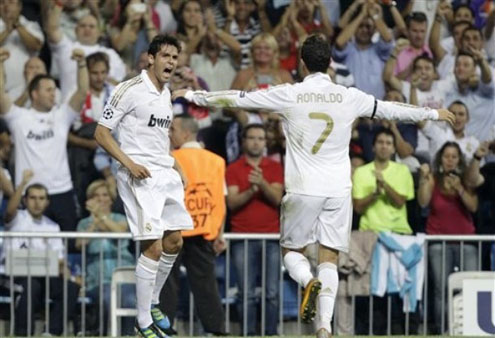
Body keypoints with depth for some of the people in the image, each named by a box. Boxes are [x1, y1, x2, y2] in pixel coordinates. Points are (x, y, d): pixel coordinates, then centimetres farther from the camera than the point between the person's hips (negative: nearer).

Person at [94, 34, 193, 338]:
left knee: (174, 242, 13)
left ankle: (153, 302, 32)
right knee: (153, 247, -13)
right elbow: (101, 133, -11)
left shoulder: (166, 94, 13)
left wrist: (175, 167, 17)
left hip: (165, 174, 9)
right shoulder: (131, 90, -11)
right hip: (140, 176, -8)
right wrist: (129, 163, -21)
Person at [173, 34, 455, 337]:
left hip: (303, 189, -1)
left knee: (291, 250, 15)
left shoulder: (288, 95, -3)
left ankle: (309, 282, -17)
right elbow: (391, 109, 13)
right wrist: (434, 113, 29)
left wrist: (192, 95, 14)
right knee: (329, 260, 5)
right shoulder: (350, 97, 1)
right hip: (339, 190, 2)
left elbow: (238, 99, 2)